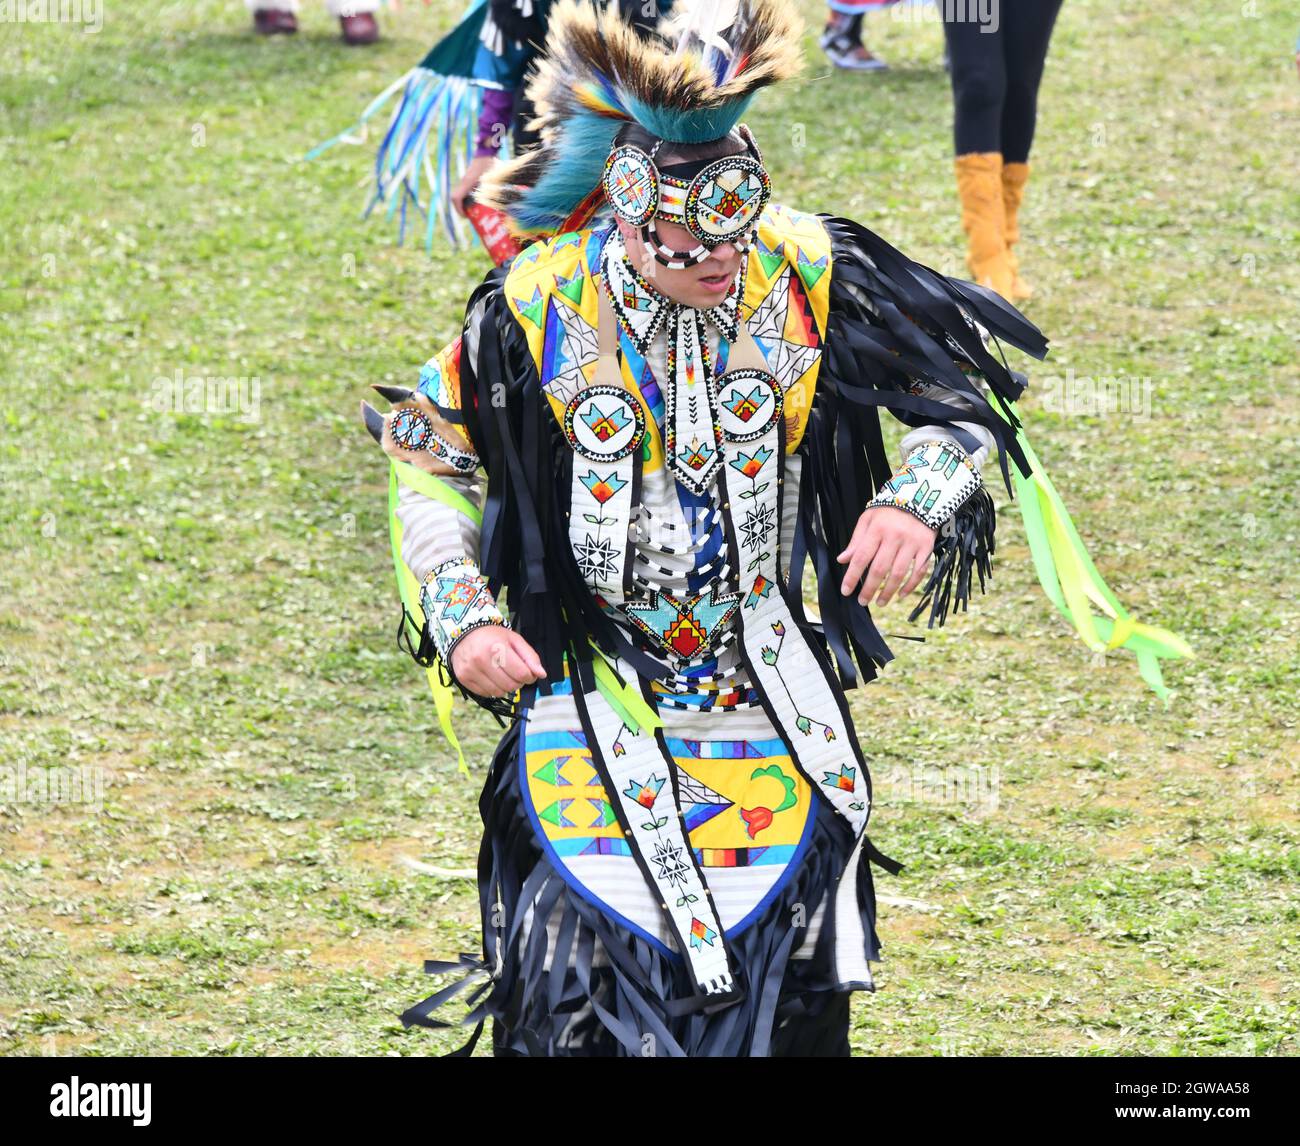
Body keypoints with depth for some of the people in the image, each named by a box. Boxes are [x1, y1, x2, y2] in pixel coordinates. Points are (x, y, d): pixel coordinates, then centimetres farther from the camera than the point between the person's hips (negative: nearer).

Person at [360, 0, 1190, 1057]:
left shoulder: (811, 278, -12)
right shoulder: (540, 307, -14)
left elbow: (967, 397, -1)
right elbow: (429, 461, 0)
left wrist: (914, 500, -19)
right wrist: (462, 618, -11)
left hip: (770, 682, 1)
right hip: (593, 679, -1)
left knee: (788, 997, 9)